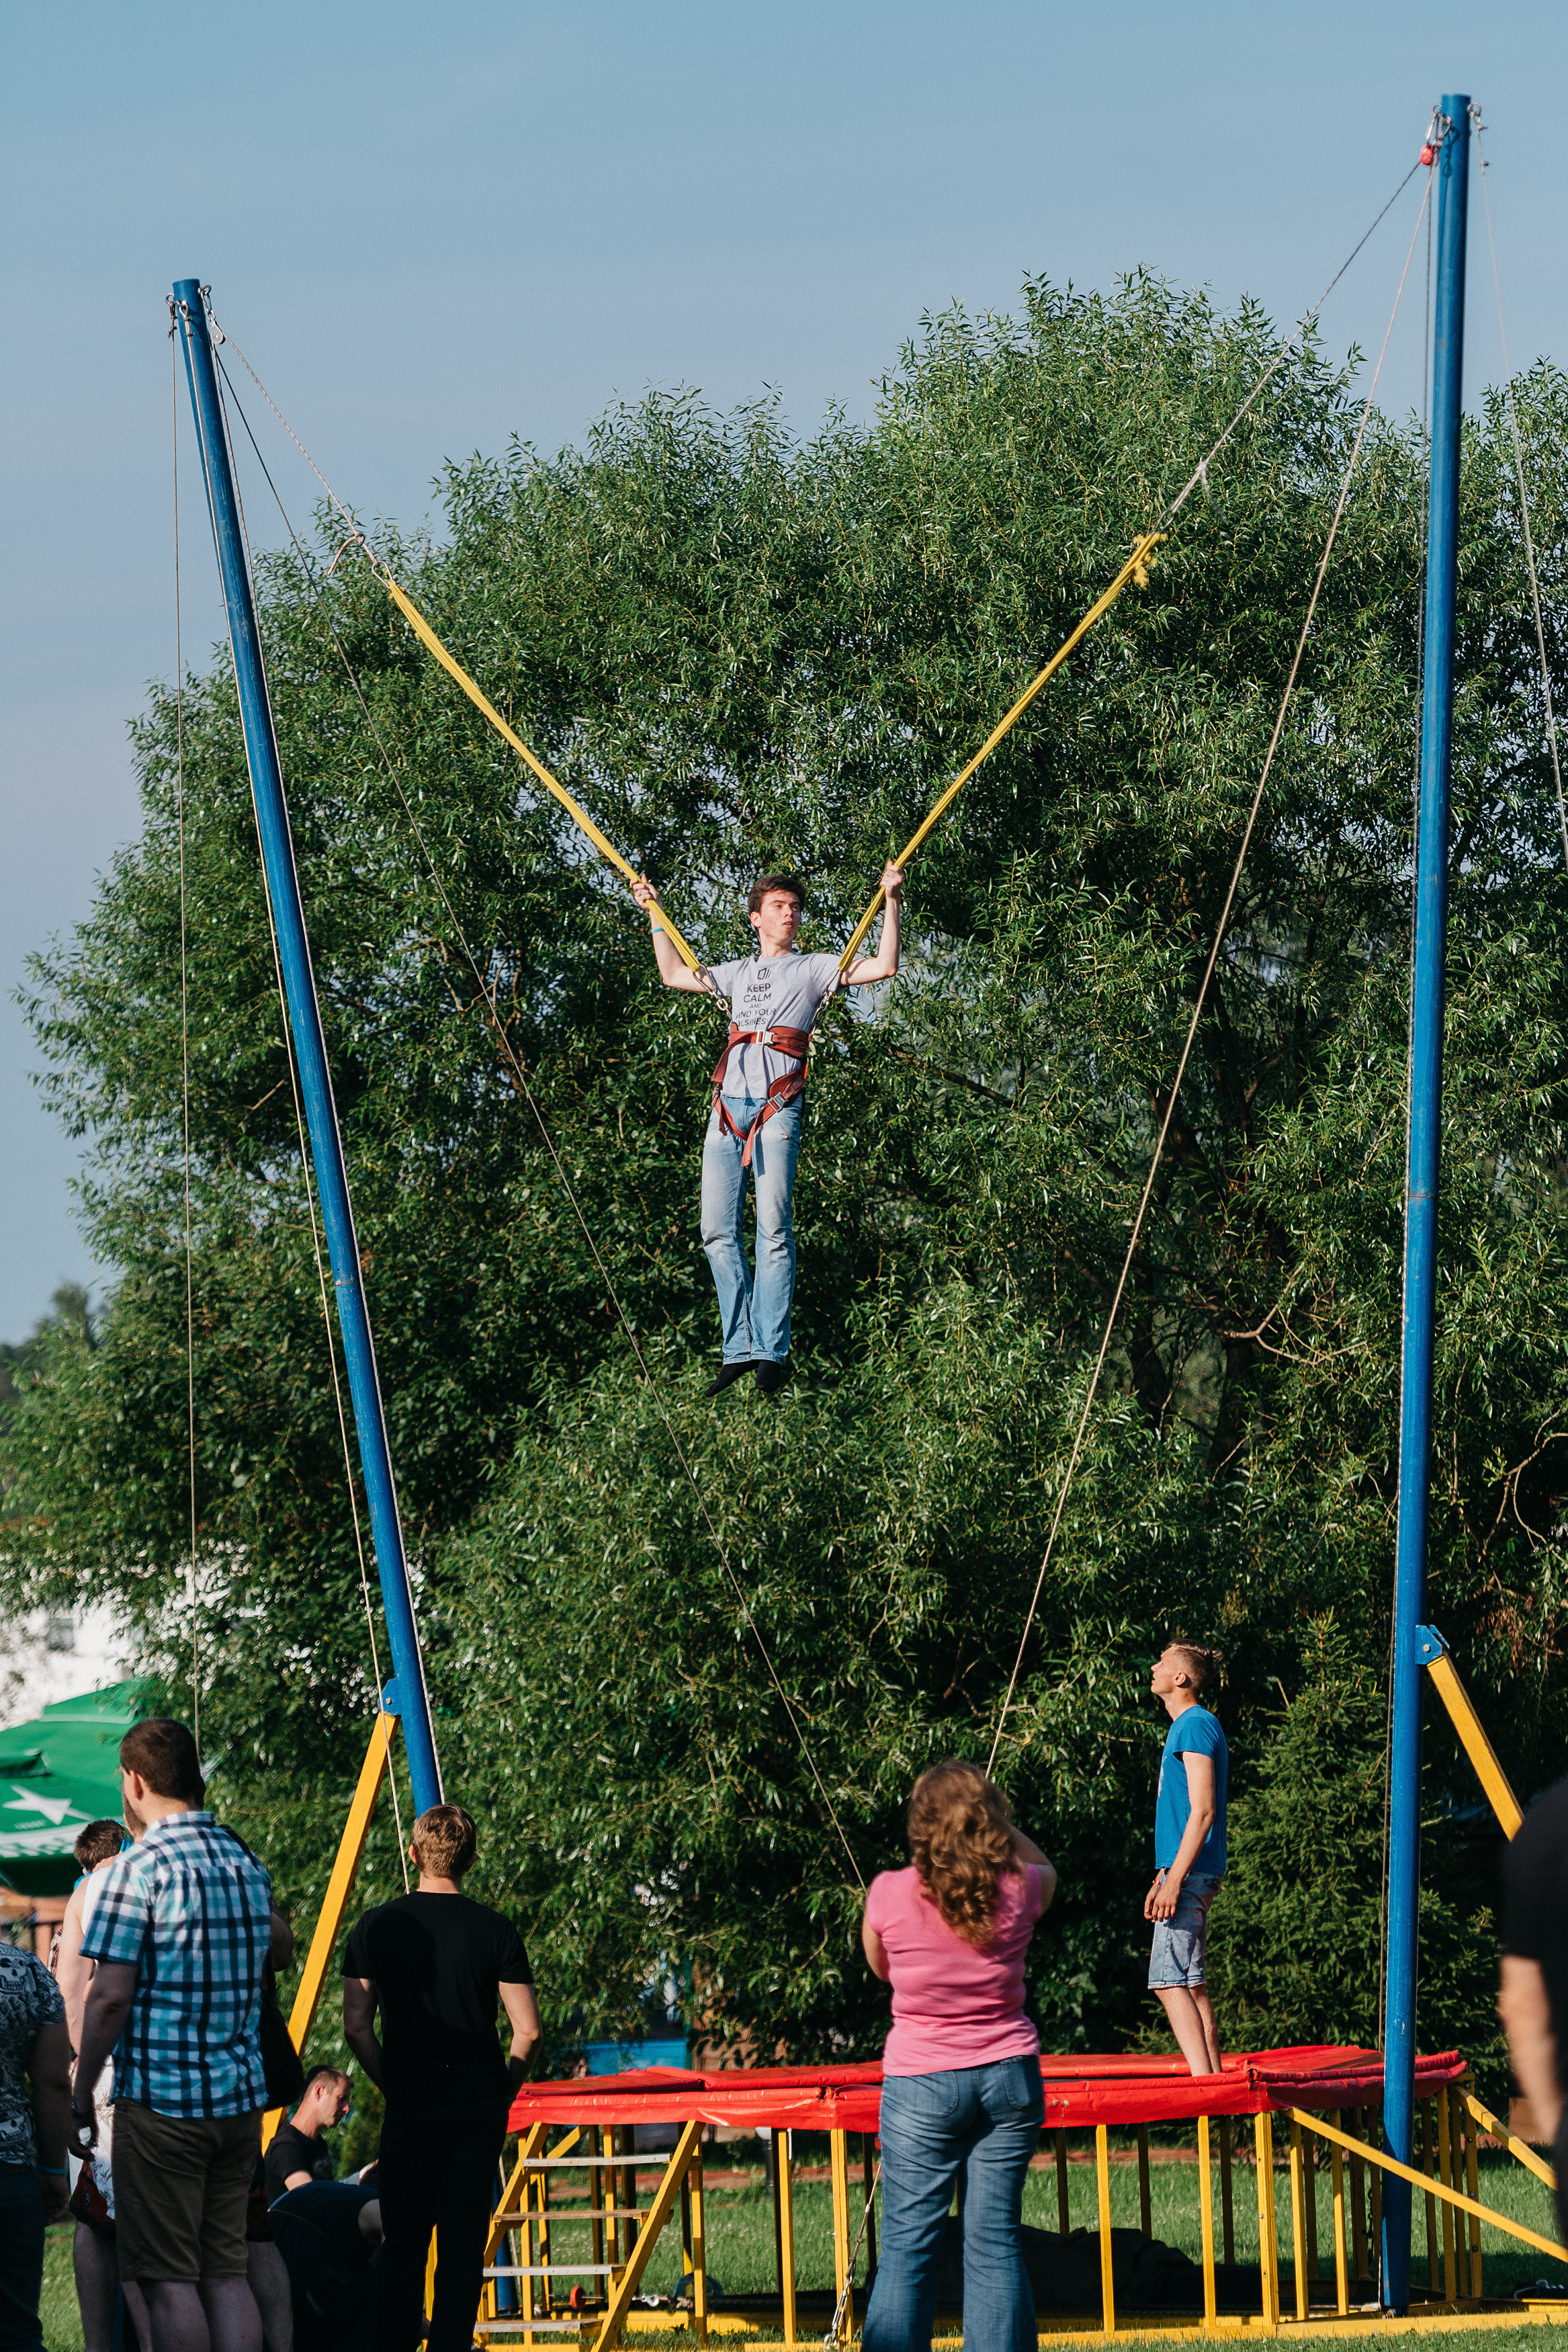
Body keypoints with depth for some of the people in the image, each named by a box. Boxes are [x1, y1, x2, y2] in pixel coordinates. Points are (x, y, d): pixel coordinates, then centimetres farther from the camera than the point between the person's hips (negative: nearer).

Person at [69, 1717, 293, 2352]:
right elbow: (280, 1947, 27)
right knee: (227, 2271, 9)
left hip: (160, 2100, -6)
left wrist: (80, 2098, -7)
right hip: (241, 2098, 6)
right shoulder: (246, 1862, 8)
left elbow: (110, 1997, -15)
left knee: (169, 2279, -3)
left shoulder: (137, 1869, -12)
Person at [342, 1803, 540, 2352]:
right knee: (463, 2243, 2)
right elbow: (527, 2031, -3)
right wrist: (502, 2092, 11)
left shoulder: (375, 1928, -1)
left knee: (402, 2243, 6)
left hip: (410, 2101, 0)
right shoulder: (495, 1931, -2)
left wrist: (390, 2083, 10)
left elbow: (356, 2028, -2)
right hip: (480, 2100, 0)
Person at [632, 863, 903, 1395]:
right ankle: (739, 1350, 0)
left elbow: (884, 967, 3)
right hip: (728, 1105, 5)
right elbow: (674, 976, 36)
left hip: (777, 1106, -5)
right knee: (719, 1231, -3)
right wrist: (655, 914, 38)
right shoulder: (739, 973, 25)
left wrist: (891, 902, -2)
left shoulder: (813, 970, 12)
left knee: (774, 1228, -12)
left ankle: (771, 1353, -13)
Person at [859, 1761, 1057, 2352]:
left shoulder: (890, 1894, -11)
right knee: (996, 2241, 4)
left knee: (908, 2246, 1)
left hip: (922, 2082, -2)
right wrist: (990, 1816, 16)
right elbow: (1044, 1866, 21)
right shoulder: (1019, 1890, -5)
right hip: (1009, 2076, 2)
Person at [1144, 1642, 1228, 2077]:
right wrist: (1162, 1878, 24)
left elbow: (1202, 1812, -19)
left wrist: (1173, 1880, -22)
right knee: (1191, 1983, 11)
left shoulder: (1196, 1726, -13)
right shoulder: (1189, 1726, 18)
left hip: (1188, 1873, -10)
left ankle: (1204, 2085, -21)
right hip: (1189, 1875, 10)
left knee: (1170, 1981, -15)